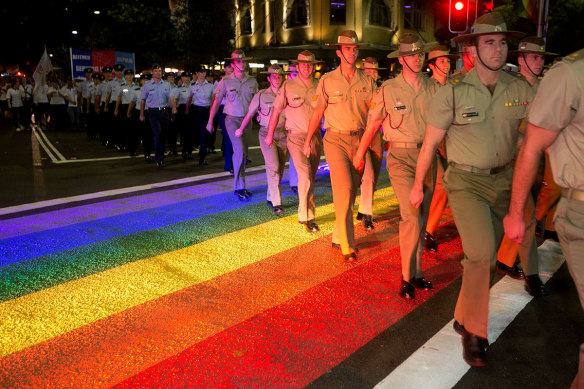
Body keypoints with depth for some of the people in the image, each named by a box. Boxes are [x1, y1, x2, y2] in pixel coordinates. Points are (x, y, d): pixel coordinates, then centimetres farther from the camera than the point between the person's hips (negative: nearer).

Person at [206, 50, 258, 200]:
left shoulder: (252, 82, 5)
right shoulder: (225, 81, -2)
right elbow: (216, 102, 4)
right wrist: (210, 122, 5)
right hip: (232, 120, -3)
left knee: (243, 153, 8)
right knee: (240, 151, -17)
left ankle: (240, 186, 20)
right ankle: (239, 187, -8)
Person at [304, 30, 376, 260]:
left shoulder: (367, 81, 6)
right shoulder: (327, 81, -1)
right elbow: (318, 112, 4)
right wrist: (308, 141, 6)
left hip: (359, 140, 4)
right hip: (336, 140, -3)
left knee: (352, 190, 9)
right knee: (343, 189, -13)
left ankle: (339, 237, 26)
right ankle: (347, 246, -8)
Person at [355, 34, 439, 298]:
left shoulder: (433, 87, 6)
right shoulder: (388, 89, -2)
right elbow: (373, 123, 6)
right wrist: (360, 154, 13)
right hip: (400, 157, -4)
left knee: (421, 218, 10)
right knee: (411, 216, -15)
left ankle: (416, 273, 24)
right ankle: (407, 277, 0)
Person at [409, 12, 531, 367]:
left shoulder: (521, 90, -2)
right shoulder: (452, 93, -11)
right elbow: (430, 143, -4)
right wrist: (418, 185, 3)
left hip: (503, 180, 4)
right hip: (466, 181, -4)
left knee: (486, 258, 14)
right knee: (481, 252, -17)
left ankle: (465, 318, 37)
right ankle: (475, 332, 3)